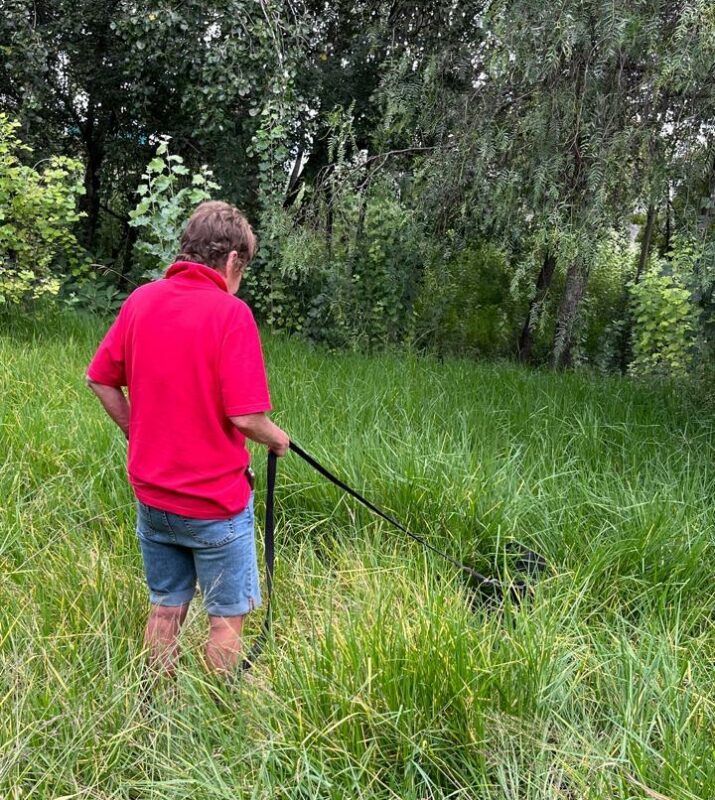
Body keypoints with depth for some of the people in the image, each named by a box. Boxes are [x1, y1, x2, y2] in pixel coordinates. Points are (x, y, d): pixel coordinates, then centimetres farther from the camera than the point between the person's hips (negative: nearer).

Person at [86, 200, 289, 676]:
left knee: (165, 610, 19)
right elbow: (244, 416, -22)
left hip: (152, 494, 6)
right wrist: (276, 438, -2)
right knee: (227, 618, 10)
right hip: (216, 501, -6)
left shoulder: (141, 300, 0)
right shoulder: (230, 313, -18)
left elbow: (100, 379, 7)